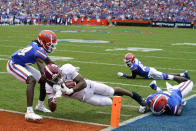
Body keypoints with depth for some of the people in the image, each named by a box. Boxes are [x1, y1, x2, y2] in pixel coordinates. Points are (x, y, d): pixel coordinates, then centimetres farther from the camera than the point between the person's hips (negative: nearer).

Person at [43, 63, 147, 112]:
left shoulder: (66, 69, -33)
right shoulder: (50, 87, -25)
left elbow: (83, 83, -30)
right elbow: (52, 109, -24)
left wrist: (70, 91, -44)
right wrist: (55, 97, -45)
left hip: (88, 87, -1)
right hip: (84, 98, 1)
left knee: (112, 91, 13)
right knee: (109, 102, 2)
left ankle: (133, 95, 42)